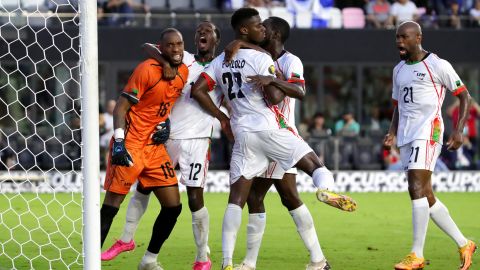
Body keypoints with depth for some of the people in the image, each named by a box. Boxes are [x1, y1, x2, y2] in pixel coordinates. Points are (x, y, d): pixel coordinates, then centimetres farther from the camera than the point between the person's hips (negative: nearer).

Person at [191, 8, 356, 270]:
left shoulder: (220, 61, 12)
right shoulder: (261, 59, -6)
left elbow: (197, 90, 9)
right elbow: (275, 97, -14)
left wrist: (221, 118, 15)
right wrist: (282, 85, 7)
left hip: (242, 132, 5)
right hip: (269, 128, -5)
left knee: (237, 197, 3)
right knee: (315, 165, 3)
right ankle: (325, 189, -33)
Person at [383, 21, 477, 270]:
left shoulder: (438, 65, -4)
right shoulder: (399, 70, 18)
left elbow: (464, 97, 0)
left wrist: (458, 131, -10)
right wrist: (392, 133, 10)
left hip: (428, 131, -8)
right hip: (406, 135, 8)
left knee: (417, 189, -19)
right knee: (426, 197, 7)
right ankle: (464, 245, 18)